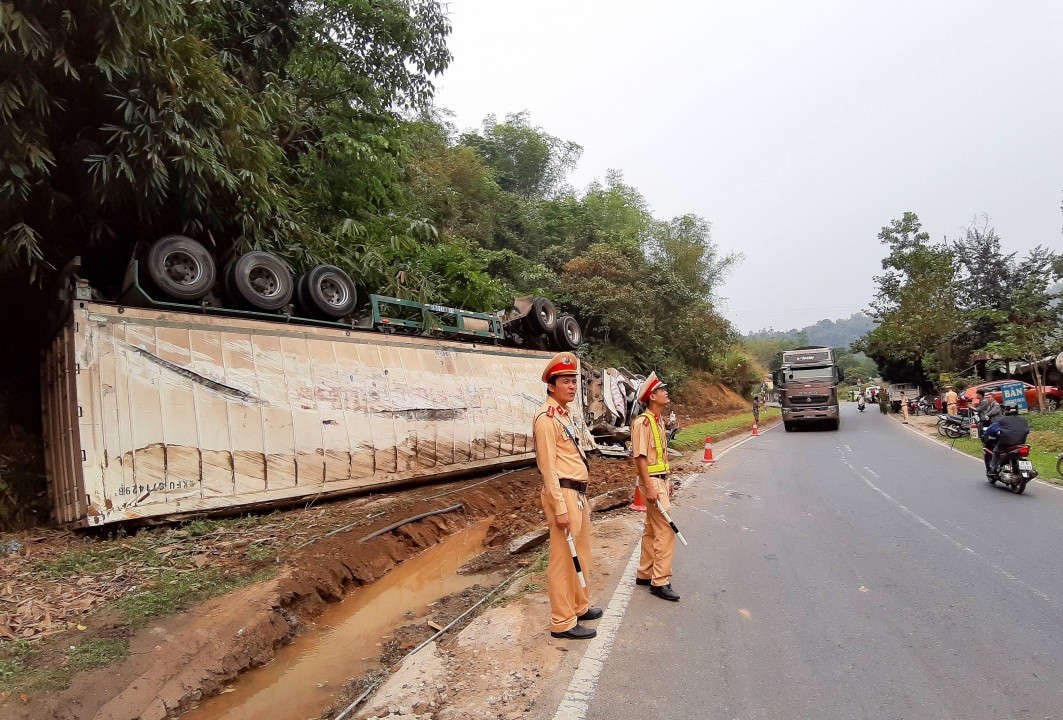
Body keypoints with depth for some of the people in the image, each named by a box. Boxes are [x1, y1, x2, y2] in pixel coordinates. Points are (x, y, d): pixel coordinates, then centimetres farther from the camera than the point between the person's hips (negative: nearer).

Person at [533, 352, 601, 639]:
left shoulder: (565, 414, 15)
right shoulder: (547, 417, -15)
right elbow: (548, 466, -19)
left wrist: (582, 497, 21)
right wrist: (559, 508, -21)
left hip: (578, 493, 10)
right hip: (563, 495, -10)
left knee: (581, 554, 20)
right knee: (563, 559, -2)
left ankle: (578, 606, 35)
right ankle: (563, 622, 9)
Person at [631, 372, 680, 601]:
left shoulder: (658, 421, 14)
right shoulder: (643, 422, -16)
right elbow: (640, 457, -20)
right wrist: (649, 487, -22)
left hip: (661, 480, 10)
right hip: (652, 481, -10)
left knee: (652, 529, 15)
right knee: (666, 530, -9)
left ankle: (645, 574, 26)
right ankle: (660, 582, -2)